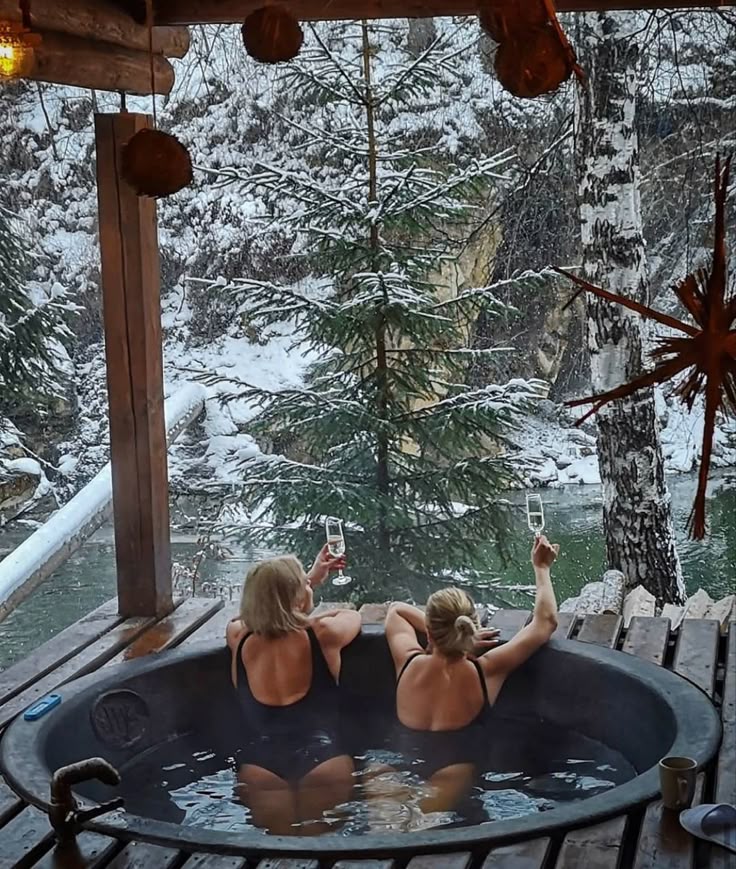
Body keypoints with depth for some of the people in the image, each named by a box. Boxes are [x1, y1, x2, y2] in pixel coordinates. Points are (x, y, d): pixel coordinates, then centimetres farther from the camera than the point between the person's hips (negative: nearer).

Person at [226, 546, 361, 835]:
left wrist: (312, 577, 42)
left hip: (260, 766, 2)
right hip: (324, 763, -2)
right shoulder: (323, 636, -5)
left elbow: (266, 608, 33)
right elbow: (352, 615, 22)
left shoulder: (237, 639, 6)